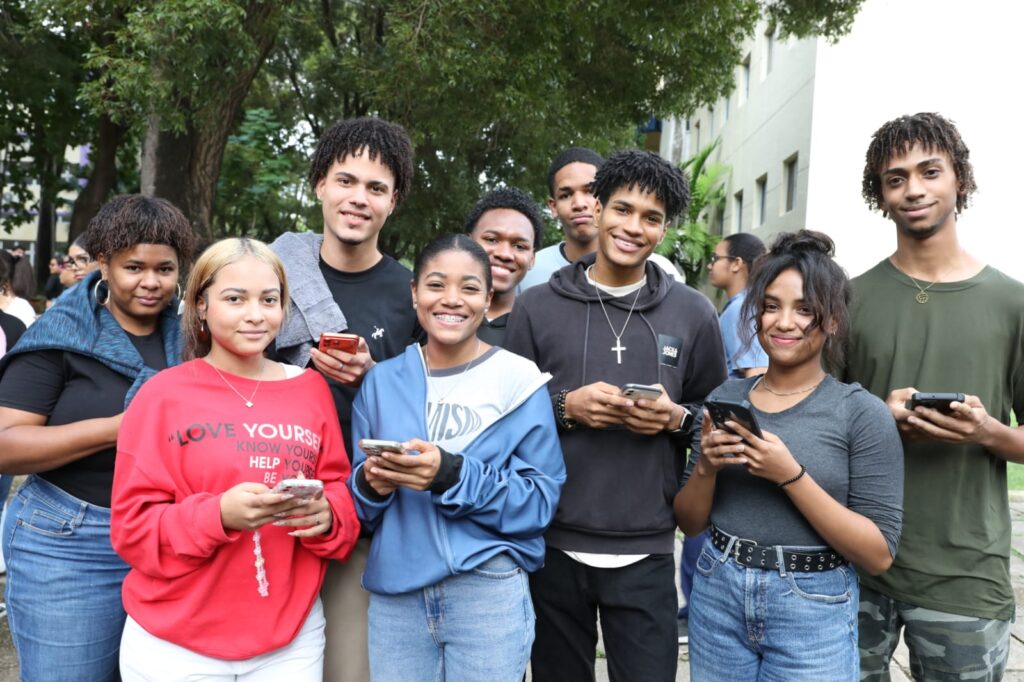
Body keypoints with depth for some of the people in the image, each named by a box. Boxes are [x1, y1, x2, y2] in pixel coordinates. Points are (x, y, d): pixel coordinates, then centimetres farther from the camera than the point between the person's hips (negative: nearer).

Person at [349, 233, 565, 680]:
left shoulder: (518, 381, -4)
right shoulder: (382, 381, 5)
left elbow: (540, 500, -8)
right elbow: (358, 503, 9)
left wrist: (452, 476, -21)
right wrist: (372, 483, -13)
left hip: (488, 593, -2)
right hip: (393, 594, 3)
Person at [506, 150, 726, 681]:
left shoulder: (694, 314, 3)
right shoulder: (535, 307, 0)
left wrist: (677, 417, -10)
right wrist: (564, 407, -13)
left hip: (646, 551, 0)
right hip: (554, 546, 0)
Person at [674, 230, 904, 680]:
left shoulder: (863, 413, -9)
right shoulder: (725, 397, 1)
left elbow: (879, 555, -12)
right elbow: (689, 522, 6)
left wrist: (790, 475, -22)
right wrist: (706, 466, -14)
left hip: (813, 612, -3)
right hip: (717, 596, 4)